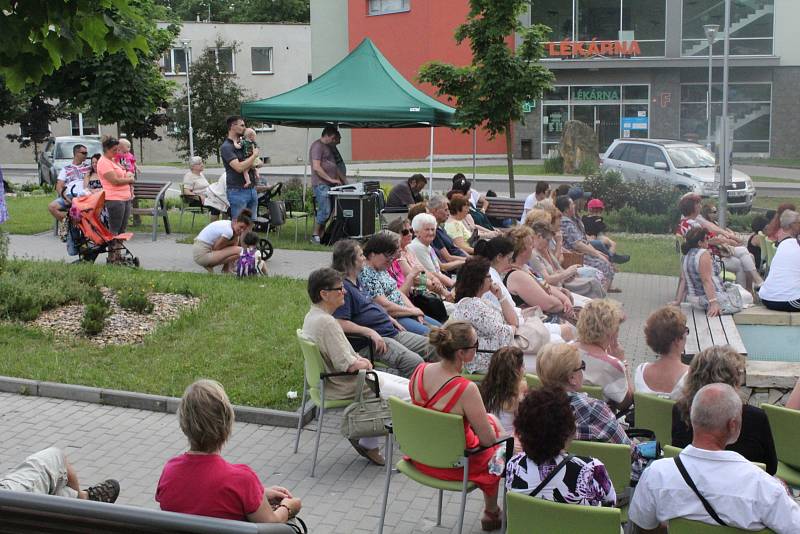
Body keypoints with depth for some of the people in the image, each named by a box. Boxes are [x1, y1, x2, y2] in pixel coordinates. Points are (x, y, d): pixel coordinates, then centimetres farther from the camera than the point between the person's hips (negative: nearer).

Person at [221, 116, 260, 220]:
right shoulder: (226, 147, -10)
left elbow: (257, 162, 18)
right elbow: (239, 167, -20)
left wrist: (254, 163, -6)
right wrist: (254, 155, -8)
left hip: (251, 189, 8)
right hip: (237, 191, -8)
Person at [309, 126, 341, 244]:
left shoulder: (328, 147, 21)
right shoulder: (317, 146, -9)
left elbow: (333, 166, 28)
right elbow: (316, 167, -17)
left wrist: (338, 179, 16)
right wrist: (330, 179, -17)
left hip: (329, 185, 9)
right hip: (321, 184, -9)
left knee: (326, 212, 7)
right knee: (324, 211, -12)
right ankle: (315, 236, -3)